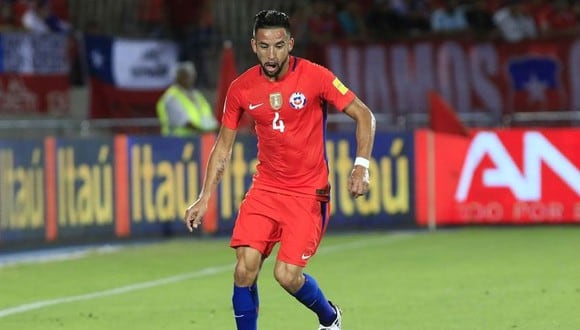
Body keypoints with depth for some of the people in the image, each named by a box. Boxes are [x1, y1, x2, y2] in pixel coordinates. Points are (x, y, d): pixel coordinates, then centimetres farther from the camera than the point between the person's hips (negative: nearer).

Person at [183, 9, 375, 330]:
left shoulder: (315, 77, -12)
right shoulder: (241, 89, -2)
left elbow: (364, 115, -6)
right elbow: (223, 146, 9)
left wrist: (361, 166, -18)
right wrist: (204, 198, 4)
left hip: (308, 192, -3)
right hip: (265, 188, 3)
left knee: (287, 274, -12)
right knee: (245, 267, -14)